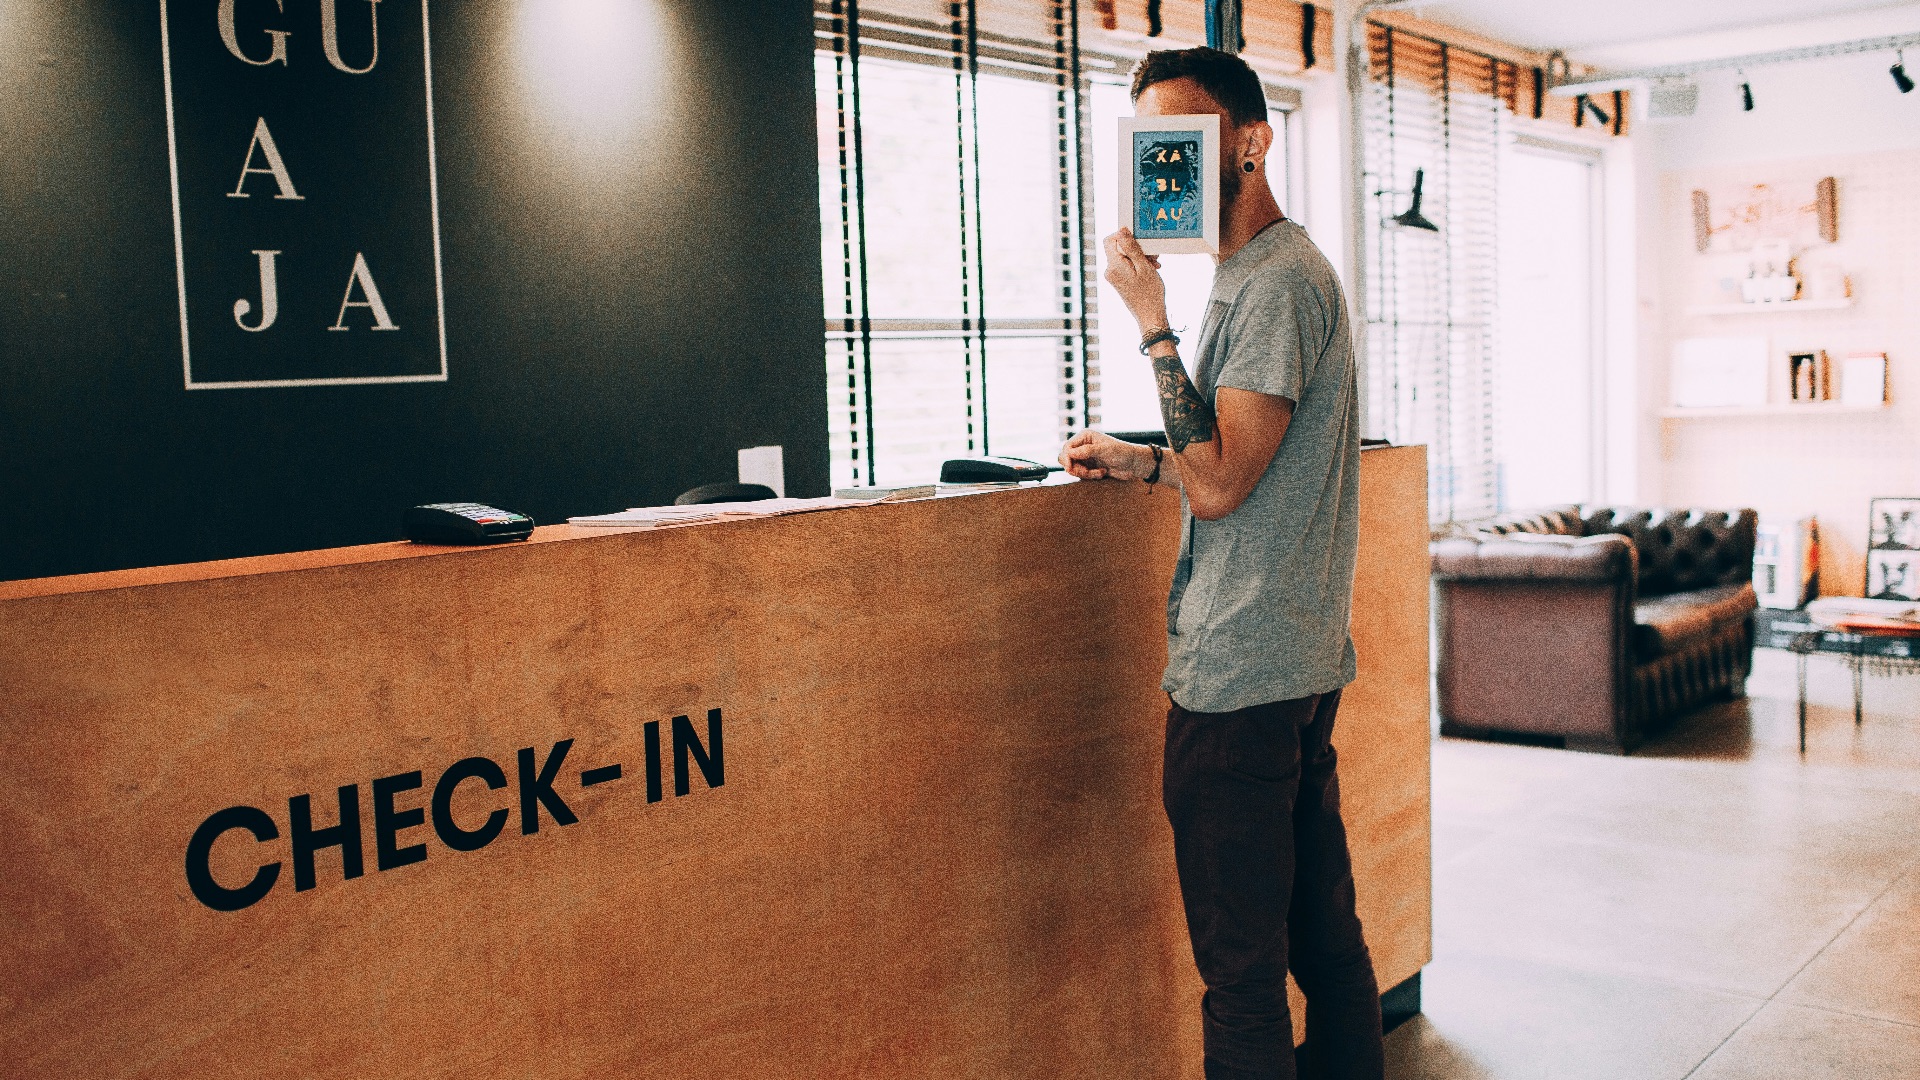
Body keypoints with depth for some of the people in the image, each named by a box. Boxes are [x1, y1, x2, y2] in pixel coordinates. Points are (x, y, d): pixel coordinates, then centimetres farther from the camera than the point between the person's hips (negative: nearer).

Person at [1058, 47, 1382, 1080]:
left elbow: (1218, 484, -22)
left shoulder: (1278, 280, -14)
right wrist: (1144, 459, 21)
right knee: (1323, 929, 18)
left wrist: (1153, 321, -17)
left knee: (1240, 966, -2)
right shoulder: (1265, 273, 18)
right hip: (1303, 661, 11)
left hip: (1237, 677, -11)